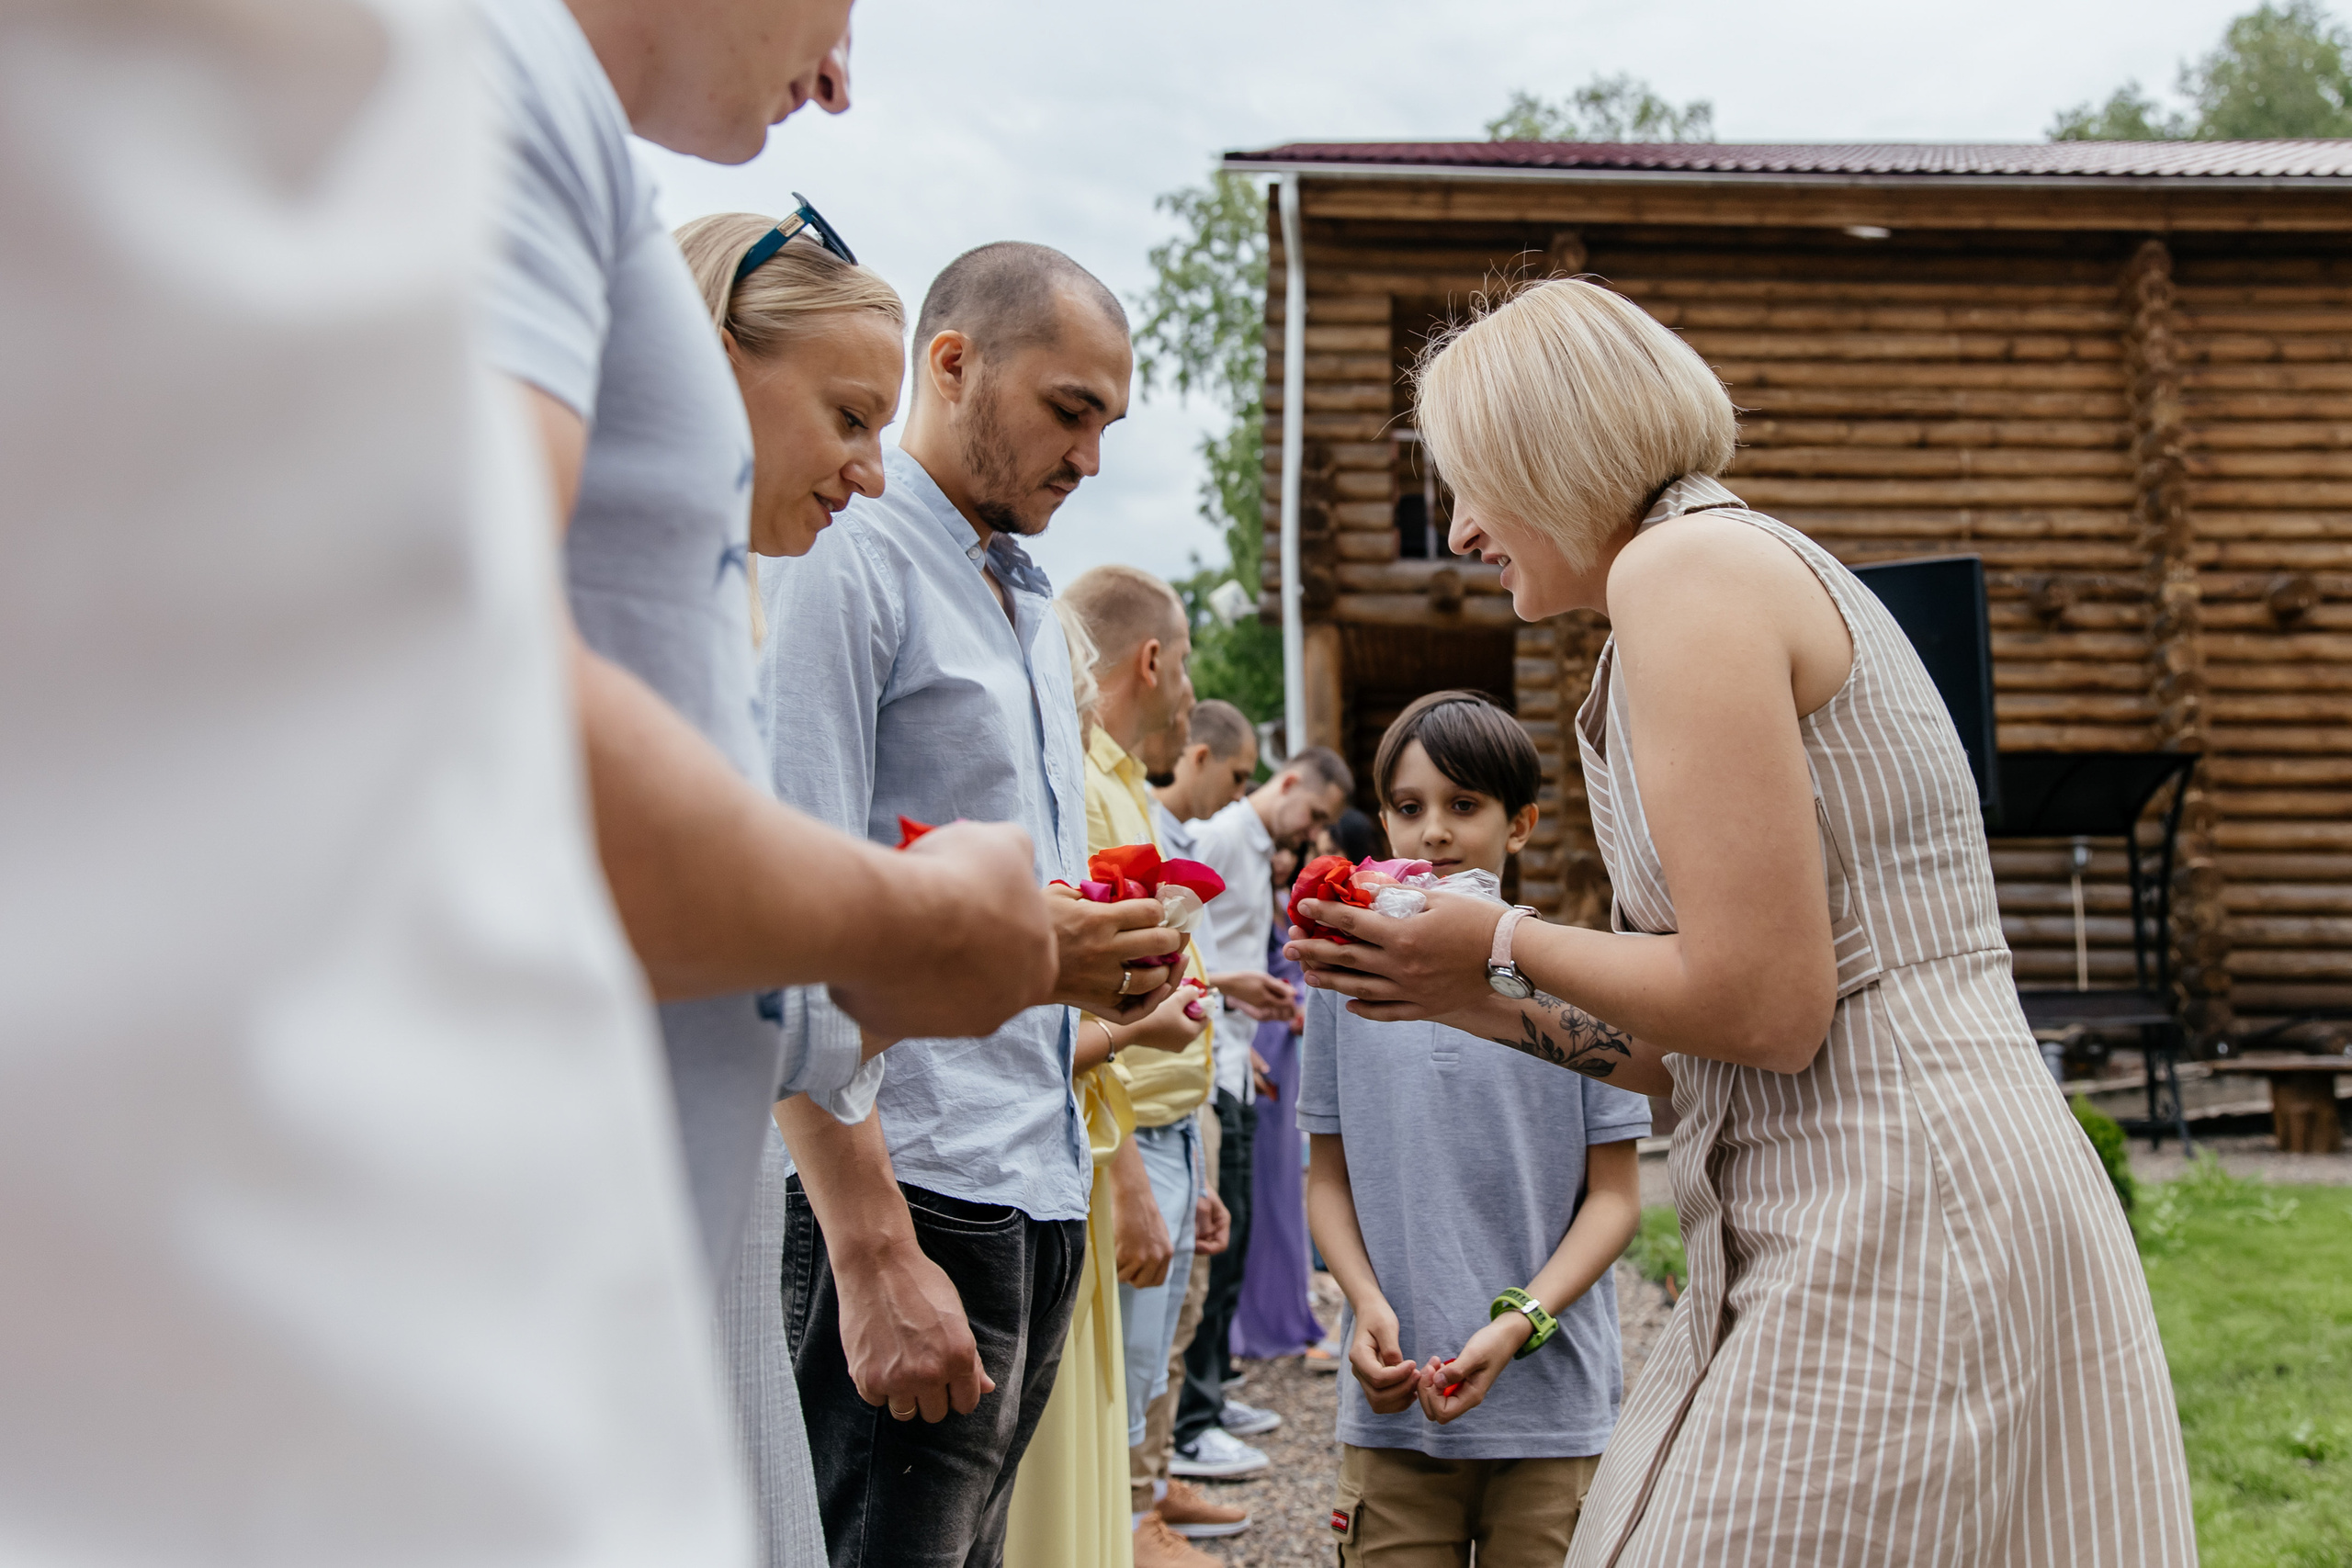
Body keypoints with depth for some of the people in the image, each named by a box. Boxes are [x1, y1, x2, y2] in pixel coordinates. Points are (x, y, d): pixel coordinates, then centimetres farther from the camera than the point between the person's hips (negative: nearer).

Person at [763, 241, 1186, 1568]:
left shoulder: (1031, 603, 20)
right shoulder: (844, 559, -8)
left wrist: (1111, 973, 8)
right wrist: (875, 1254, -21)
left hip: (1040, 1195, 9)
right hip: (908, 1193, -8)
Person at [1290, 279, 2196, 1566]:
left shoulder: (1682, 566, -10)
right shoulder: (1761, 569, 19)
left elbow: (1769, 1006, -19)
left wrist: (1505, 949, -4)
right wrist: (1475, 999, 20)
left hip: (1891, 1238, -10)